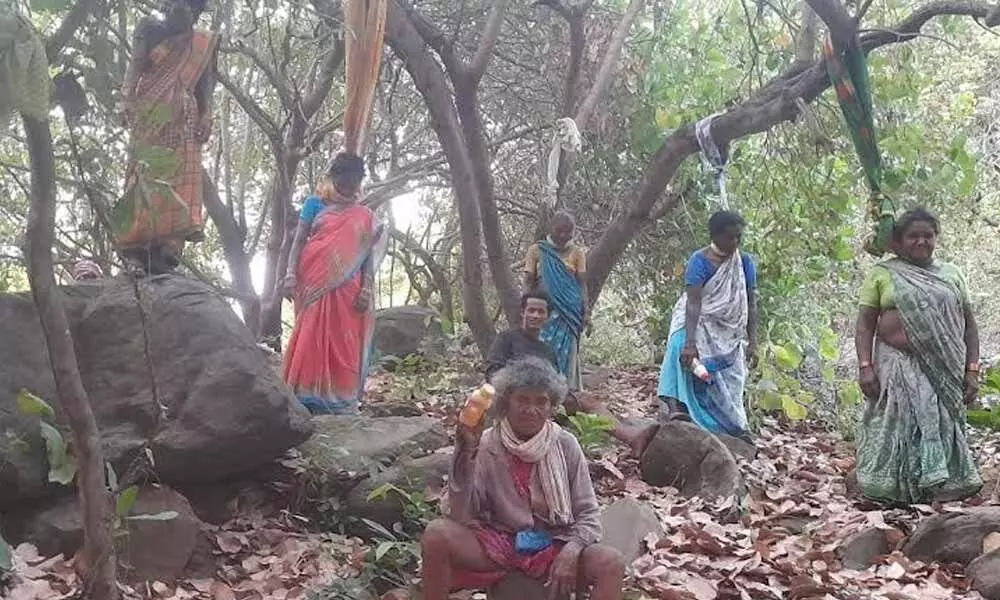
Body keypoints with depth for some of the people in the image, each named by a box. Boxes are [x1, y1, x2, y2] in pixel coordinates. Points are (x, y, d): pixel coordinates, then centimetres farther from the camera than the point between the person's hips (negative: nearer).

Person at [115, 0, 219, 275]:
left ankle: (165, 252, -10)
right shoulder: (150, 30, 11)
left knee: (180, 183, -7)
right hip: (151, 113, -3)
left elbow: (205, 82, 14)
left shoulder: (204, 43, 17)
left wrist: (206, 115, -1)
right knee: (146, 176, -12)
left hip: (183, 118, 3)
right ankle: (135, 249, -16)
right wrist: (128, 97, -15)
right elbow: (135, 66, 1)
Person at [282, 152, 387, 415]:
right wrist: (291, 274, -9)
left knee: (343, 345, -1)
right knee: (310, 341, -4)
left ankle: (340, 403, 0)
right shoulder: (315, 204, 11)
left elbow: (368, 253, 8)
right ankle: (306, 400, -3)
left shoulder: (363, 216, 14)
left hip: (346, 290, 1)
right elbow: (299, 241, 6)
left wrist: (366, 289, -5)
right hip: (314, 285, -1)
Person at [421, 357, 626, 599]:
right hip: (498, 543, 0)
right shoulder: (486, 445, -7)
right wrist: (467, 451, -25)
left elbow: (588, 514, 0)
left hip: (554, 546, 1)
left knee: (613, 564, -26)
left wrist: (570, 552, -20)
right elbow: (460, 516, -16)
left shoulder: (566, 445, -4)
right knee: (436, 535, -26)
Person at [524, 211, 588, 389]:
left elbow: (582, 284, 6)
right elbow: (529, 283, 5)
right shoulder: (537, 250, 5)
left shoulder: (577, 252, 7)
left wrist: (585, 311, -3)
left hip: (569, 311, 1)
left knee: (567, 353, 0)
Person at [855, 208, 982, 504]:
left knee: (944, 427, 2)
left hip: (944, 369, 2)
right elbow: (865, 324, 2)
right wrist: (865, 366, -10)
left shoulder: (951, 274, 13)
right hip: (898, 366, -2)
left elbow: (969, 325, 12)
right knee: (898, 428, -3)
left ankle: (945, 490, 7)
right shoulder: (882, 275, 5)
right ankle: (890, 493, 1)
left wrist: (972, 370, 2)